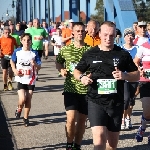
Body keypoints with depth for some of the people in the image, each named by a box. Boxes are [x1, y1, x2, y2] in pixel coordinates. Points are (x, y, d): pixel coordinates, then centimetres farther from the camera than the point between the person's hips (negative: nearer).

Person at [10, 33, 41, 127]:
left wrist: (35, 64, -27)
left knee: (28, 100, 6)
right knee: (22, 99, -11)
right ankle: (19, 109, 24)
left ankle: (26, 118, 23)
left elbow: (39, 67, -4)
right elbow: (12, 61, 14)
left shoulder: (34, 53, -6)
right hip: (21, 79, 0)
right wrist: (14, 70, -3)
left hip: (31, 80, 1)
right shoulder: (17, 52, -3)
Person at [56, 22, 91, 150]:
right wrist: (61, 70, -3)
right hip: (70, 89, -1)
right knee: (71, 119, -12)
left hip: (86, 90, 1)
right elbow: (58, 62, 17)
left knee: (82, 120, 10)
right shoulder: (65, 49, 2)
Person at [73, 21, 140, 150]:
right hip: (96, 101, -2)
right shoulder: (90, 54, 3)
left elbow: (137, 75, 9)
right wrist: (82, 77, -7)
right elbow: (77, 71, 16)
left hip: (116, 103, 2)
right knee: (99, 137, -19)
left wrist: (125, 76, -12)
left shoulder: (123, 54, 4)